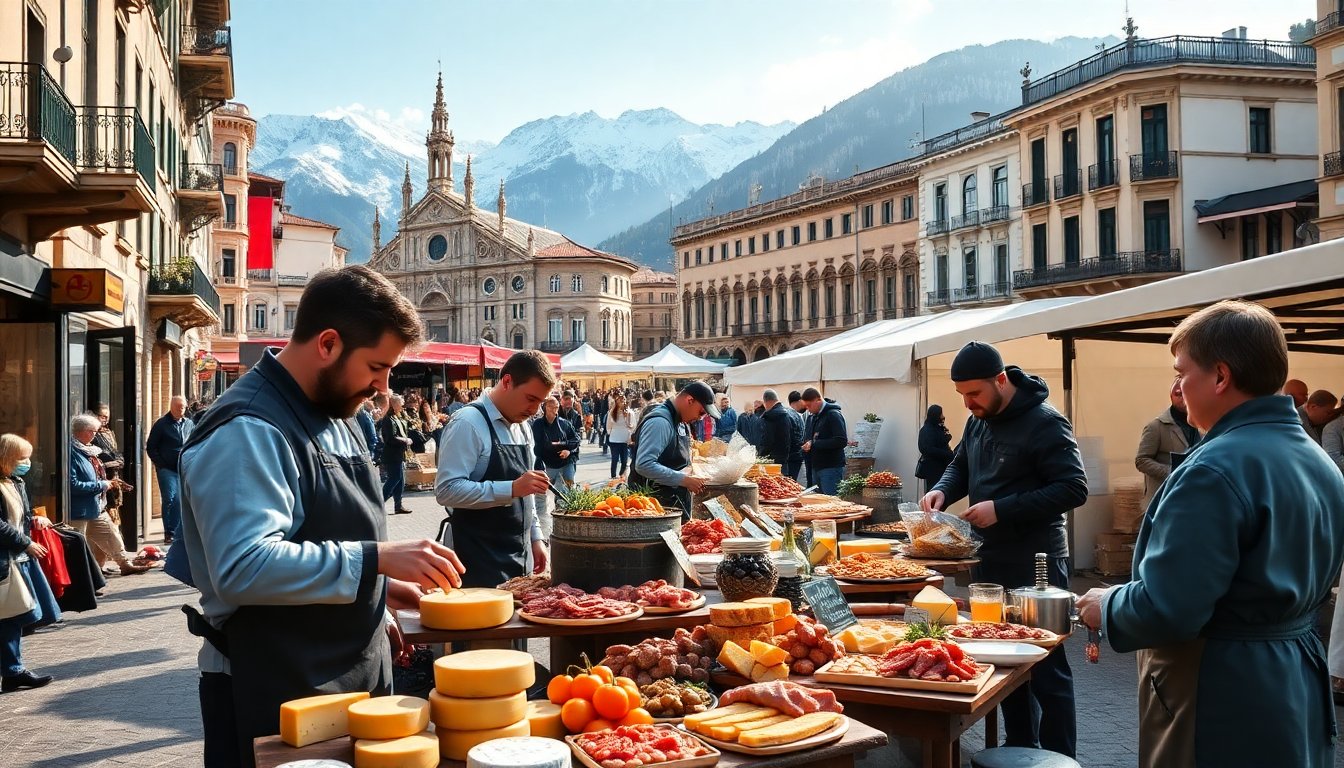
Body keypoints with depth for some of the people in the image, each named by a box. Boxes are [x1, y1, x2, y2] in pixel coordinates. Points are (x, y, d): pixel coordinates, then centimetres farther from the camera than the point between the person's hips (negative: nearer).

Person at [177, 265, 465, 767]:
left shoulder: (332, 416, 11)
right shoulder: (247, 431, -21)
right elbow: (244, 568, -32)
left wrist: (379, 591, 9)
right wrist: (377, 558, -31)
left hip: (350, 679, 9)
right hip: (273, 698, -9)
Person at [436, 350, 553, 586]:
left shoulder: (522, 427, 12)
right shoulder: (469, 424, -15)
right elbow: (447, 490, -24)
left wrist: (536, 538, 13)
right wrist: (512, 489, -28)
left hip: (517, 558, 8)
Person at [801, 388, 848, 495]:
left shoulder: (833, 415, -11)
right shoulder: (816, 416, 16)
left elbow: (841, 441, -20)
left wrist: (814, 444, -18)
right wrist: (808, 444, 2)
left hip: (831, 468, -9)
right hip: (817, 467, 9)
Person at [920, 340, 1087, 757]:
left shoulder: (1044, 423, -15)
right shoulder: (978, 420, 9)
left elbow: (1073, 489, -20)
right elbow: (961, 465, 23)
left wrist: (1002, 509, -24)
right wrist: (943, 490, 0)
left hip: (1034, 566, -8)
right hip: (989, 561, 8)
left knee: (1045, 668, -1)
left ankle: (1058, 758, 9)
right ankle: (1019, 749, 28)